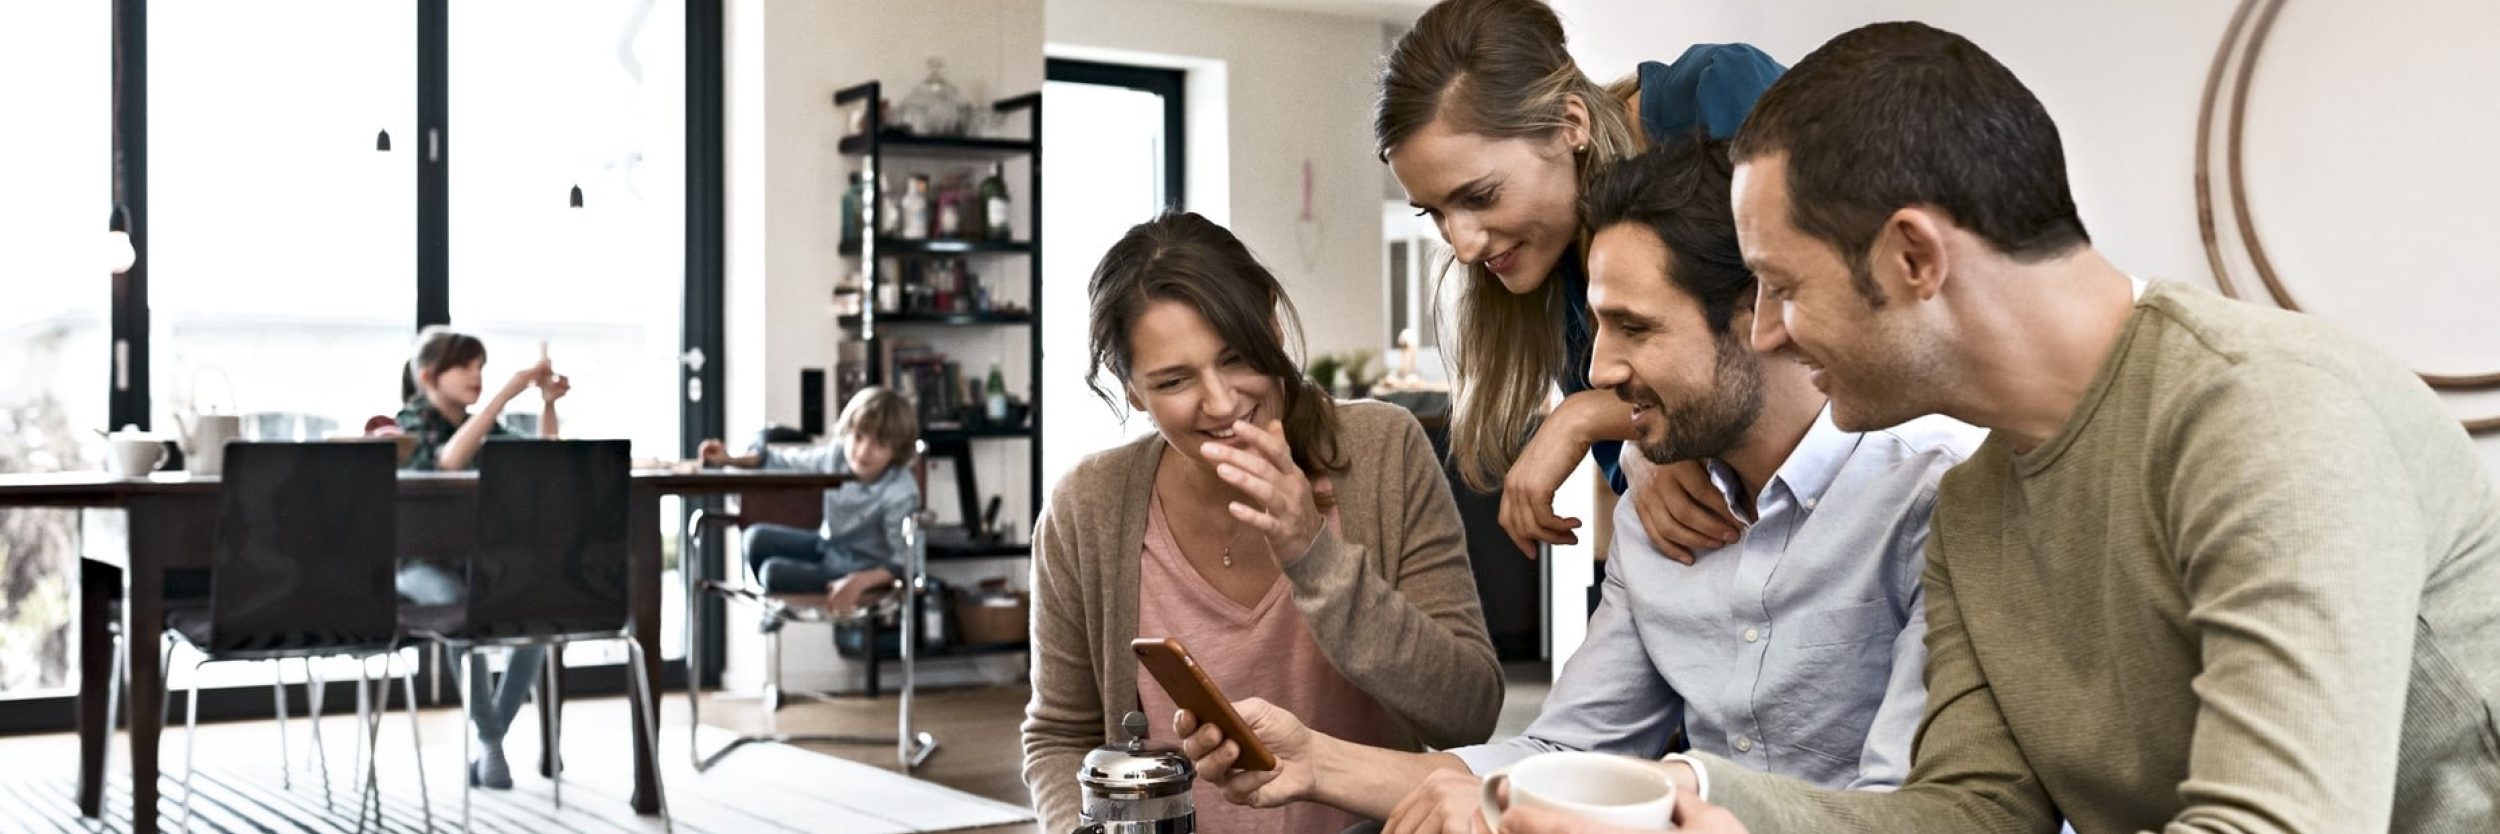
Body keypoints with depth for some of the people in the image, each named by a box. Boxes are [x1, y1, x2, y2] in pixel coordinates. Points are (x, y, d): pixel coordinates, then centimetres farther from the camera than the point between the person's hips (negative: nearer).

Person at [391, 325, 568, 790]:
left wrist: (548, 404, -3)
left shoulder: (487, 427, 14)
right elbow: (449, 459, -25)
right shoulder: (412, 423, -3)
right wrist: (506, 394, -29)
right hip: (425, 560, -5)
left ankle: (492, 738, -14)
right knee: (462, 608, -38)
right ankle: (489, 739, -24)